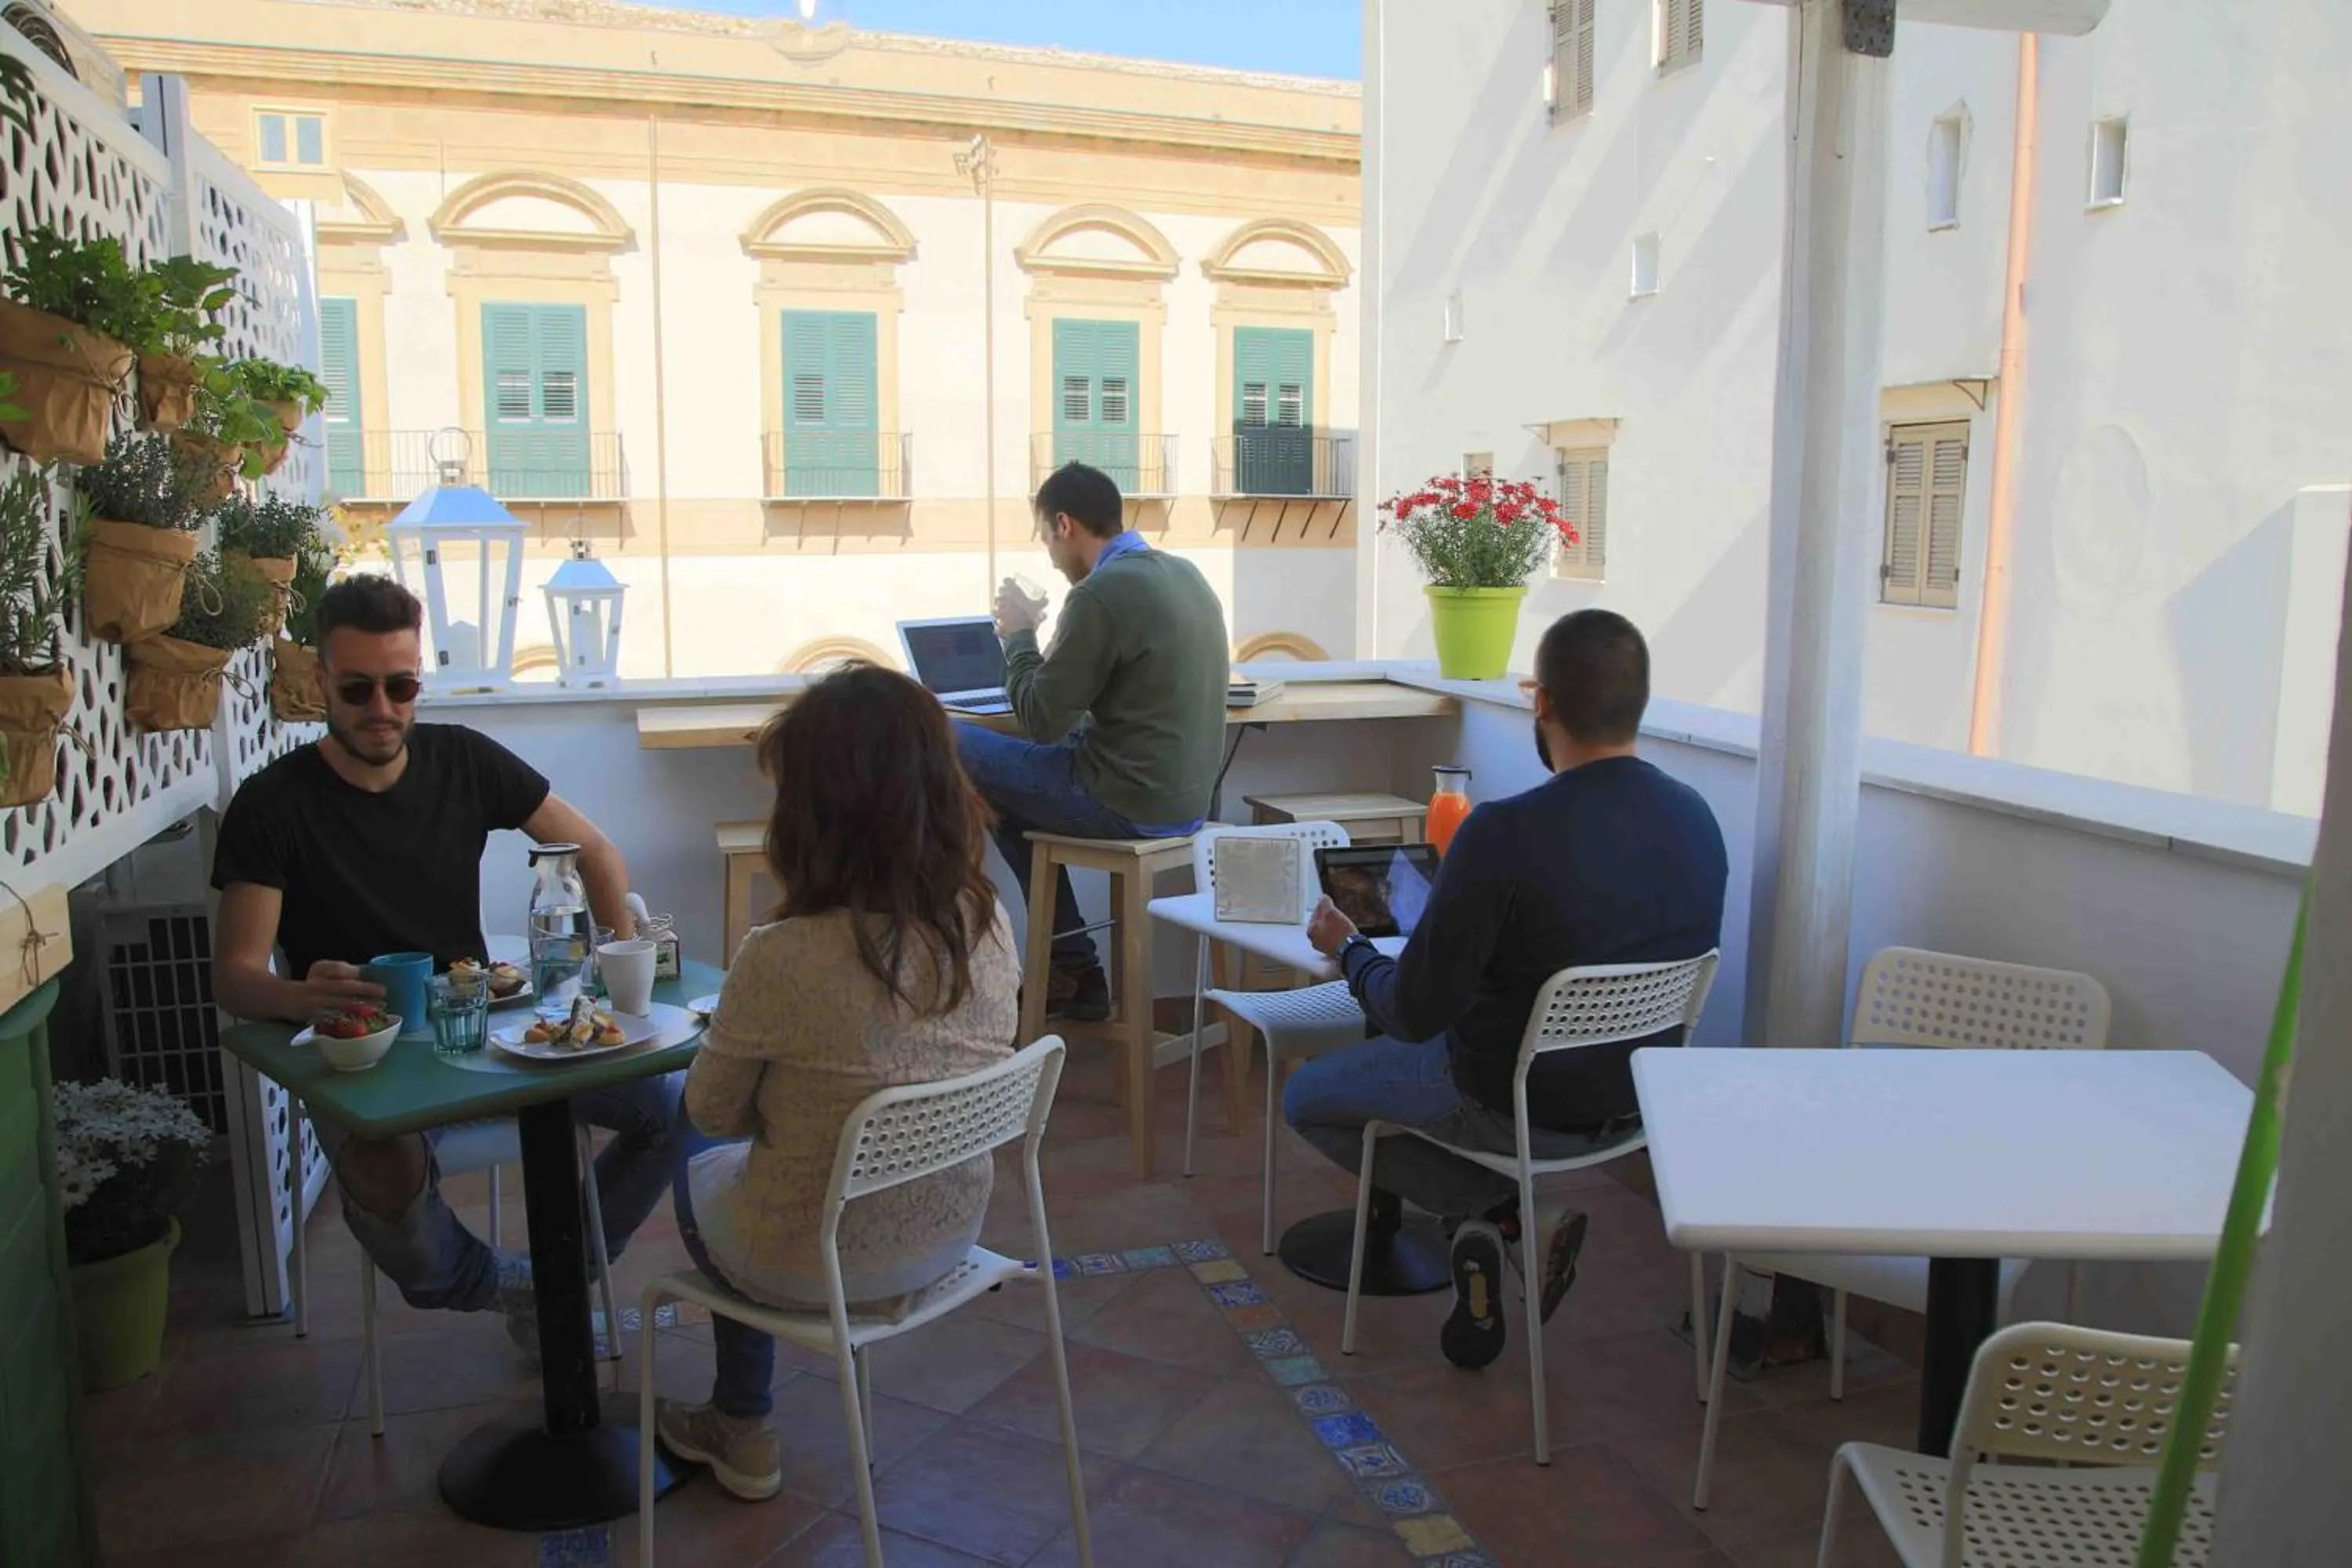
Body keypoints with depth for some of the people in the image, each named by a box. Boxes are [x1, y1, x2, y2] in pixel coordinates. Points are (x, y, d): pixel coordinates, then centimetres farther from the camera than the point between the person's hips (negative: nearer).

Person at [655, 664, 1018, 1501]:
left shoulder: (781, 959, -29)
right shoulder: (991, 926, -14)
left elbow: (712, 1112, -12)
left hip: (815, 1265, -4)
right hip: (950, 1237, 5)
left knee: (701, 1171, 29)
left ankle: (744, 1434, 44)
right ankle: (739, 1426, 43)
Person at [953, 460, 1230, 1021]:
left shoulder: (1101, 593, -20)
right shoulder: (1184, 572, 8)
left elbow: (1042, 721, -15)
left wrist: (1019, 634, -1)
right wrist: (1037, 636, 17)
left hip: (1133, 805, -9)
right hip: (1188, 797, 9)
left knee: (955, 746, 6)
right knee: (1009, 781, 26)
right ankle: (1069, 972, 25)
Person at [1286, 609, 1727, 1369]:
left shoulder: (1504, 833, -30)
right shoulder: (1697, 817, -9)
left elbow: (1415, 1013, -23)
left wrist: (1347, 949, -2)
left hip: (1518, 1106, -7)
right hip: (1638, 1097, 7)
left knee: (1305, 1098, 17)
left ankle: (1502, 1209, 5)